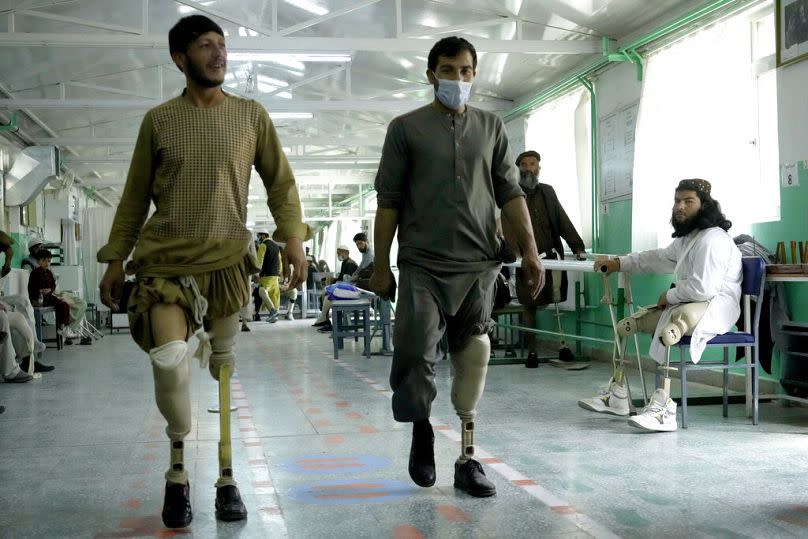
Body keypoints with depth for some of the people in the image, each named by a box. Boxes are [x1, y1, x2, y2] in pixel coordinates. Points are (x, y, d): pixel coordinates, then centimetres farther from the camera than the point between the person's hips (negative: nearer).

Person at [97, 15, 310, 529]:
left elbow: (280, 183, 10)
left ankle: (226, 476, 19)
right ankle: (178, 470, 4)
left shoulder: (251, 115, 5)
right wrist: (115, 259, 9)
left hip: (227, 259, 1)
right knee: (169, 358, -18)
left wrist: (293, 237, -3)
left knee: (224, 368, 5)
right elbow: (135, 196, 10)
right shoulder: (158, 120, 4)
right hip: (165, 260, -1)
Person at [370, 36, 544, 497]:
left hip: (479, 264, 2)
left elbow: (511, 192, 9)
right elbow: (389, 201, 3)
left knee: (473, 360, 2)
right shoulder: (406, 128, 5)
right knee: (415, 356, -9)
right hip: (422, 264, -2)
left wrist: (530, 250, -2)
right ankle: (421, 429, 20)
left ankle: (467, 458, 12)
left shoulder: (492, 126, 12)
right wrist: (381, 264, 0)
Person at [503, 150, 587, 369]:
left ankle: (563, 346, -4)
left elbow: (563, 220, 11)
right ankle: (532, 351, 7)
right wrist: (516, 251, -23)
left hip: (551, 255, 2)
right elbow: (508, 226, -7)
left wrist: (577, 246, -1)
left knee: (557, 302, -6)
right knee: (529, 306, 1)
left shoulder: (548, 191, 16)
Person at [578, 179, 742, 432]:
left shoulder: (712, 239, -17)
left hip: (716, 306, -11)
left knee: (669, 331, -40)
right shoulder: (686, 238, 15)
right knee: (625, 325, 9)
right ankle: (616, 397, 11)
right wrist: (620, 263, 27)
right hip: (685, 304, 11)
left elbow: (703, 287, -26)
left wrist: (669, 296, -10)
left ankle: (662, 409, -44)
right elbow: (659, 257, 33)